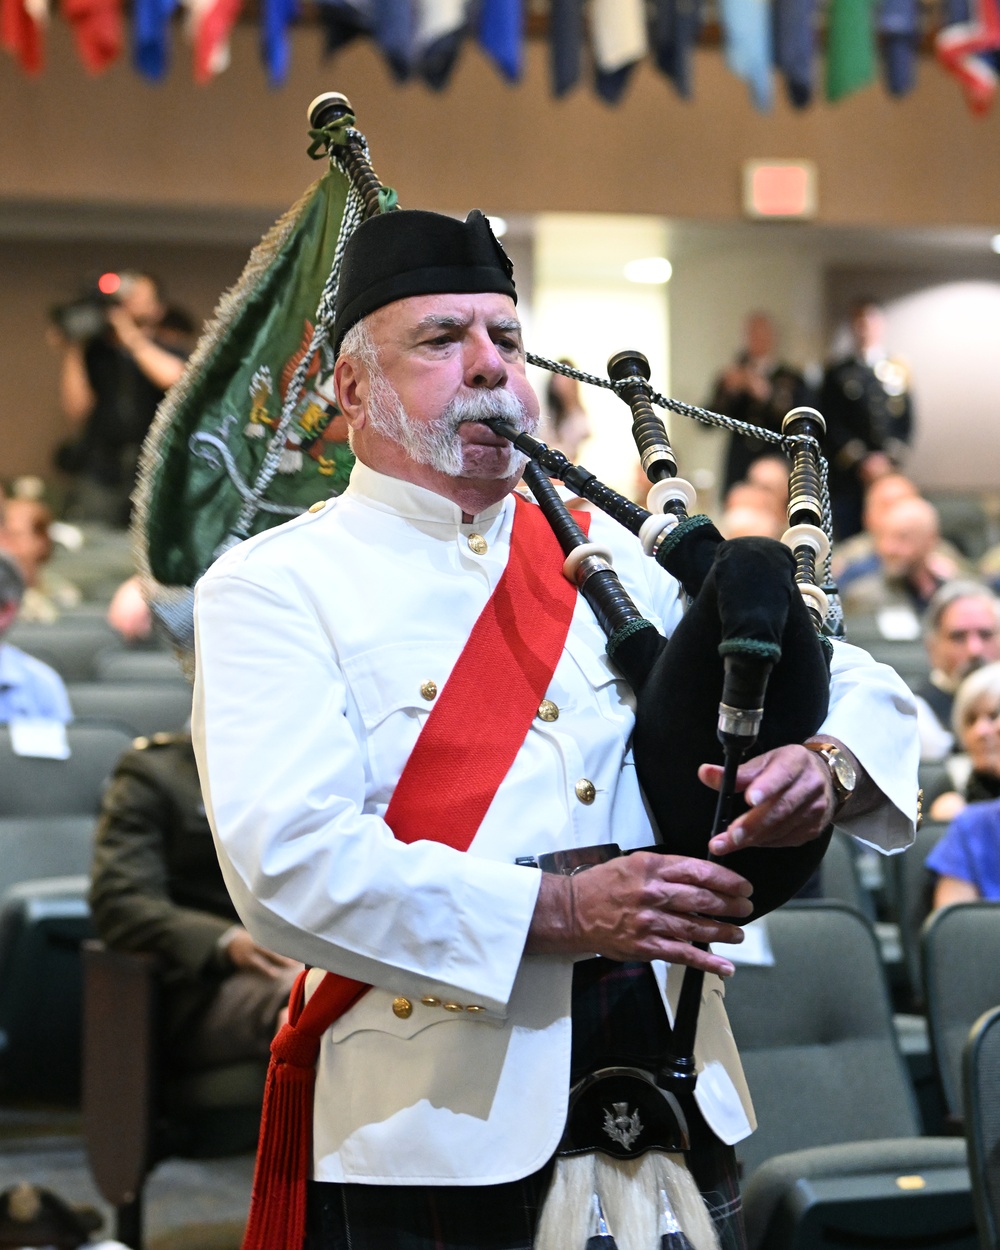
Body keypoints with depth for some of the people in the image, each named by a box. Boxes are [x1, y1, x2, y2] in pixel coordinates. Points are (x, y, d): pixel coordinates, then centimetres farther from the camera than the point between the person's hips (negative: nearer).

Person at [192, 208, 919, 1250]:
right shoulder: (273, 588, -1)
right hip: (442, 1117, -4)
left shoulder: (610, 558, 14)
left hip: (671, 1096, 5)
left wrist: (825, 765, -10)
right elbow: (287, 859, -15)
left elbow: (857, 686, 15)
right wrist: (562, 912, -21)